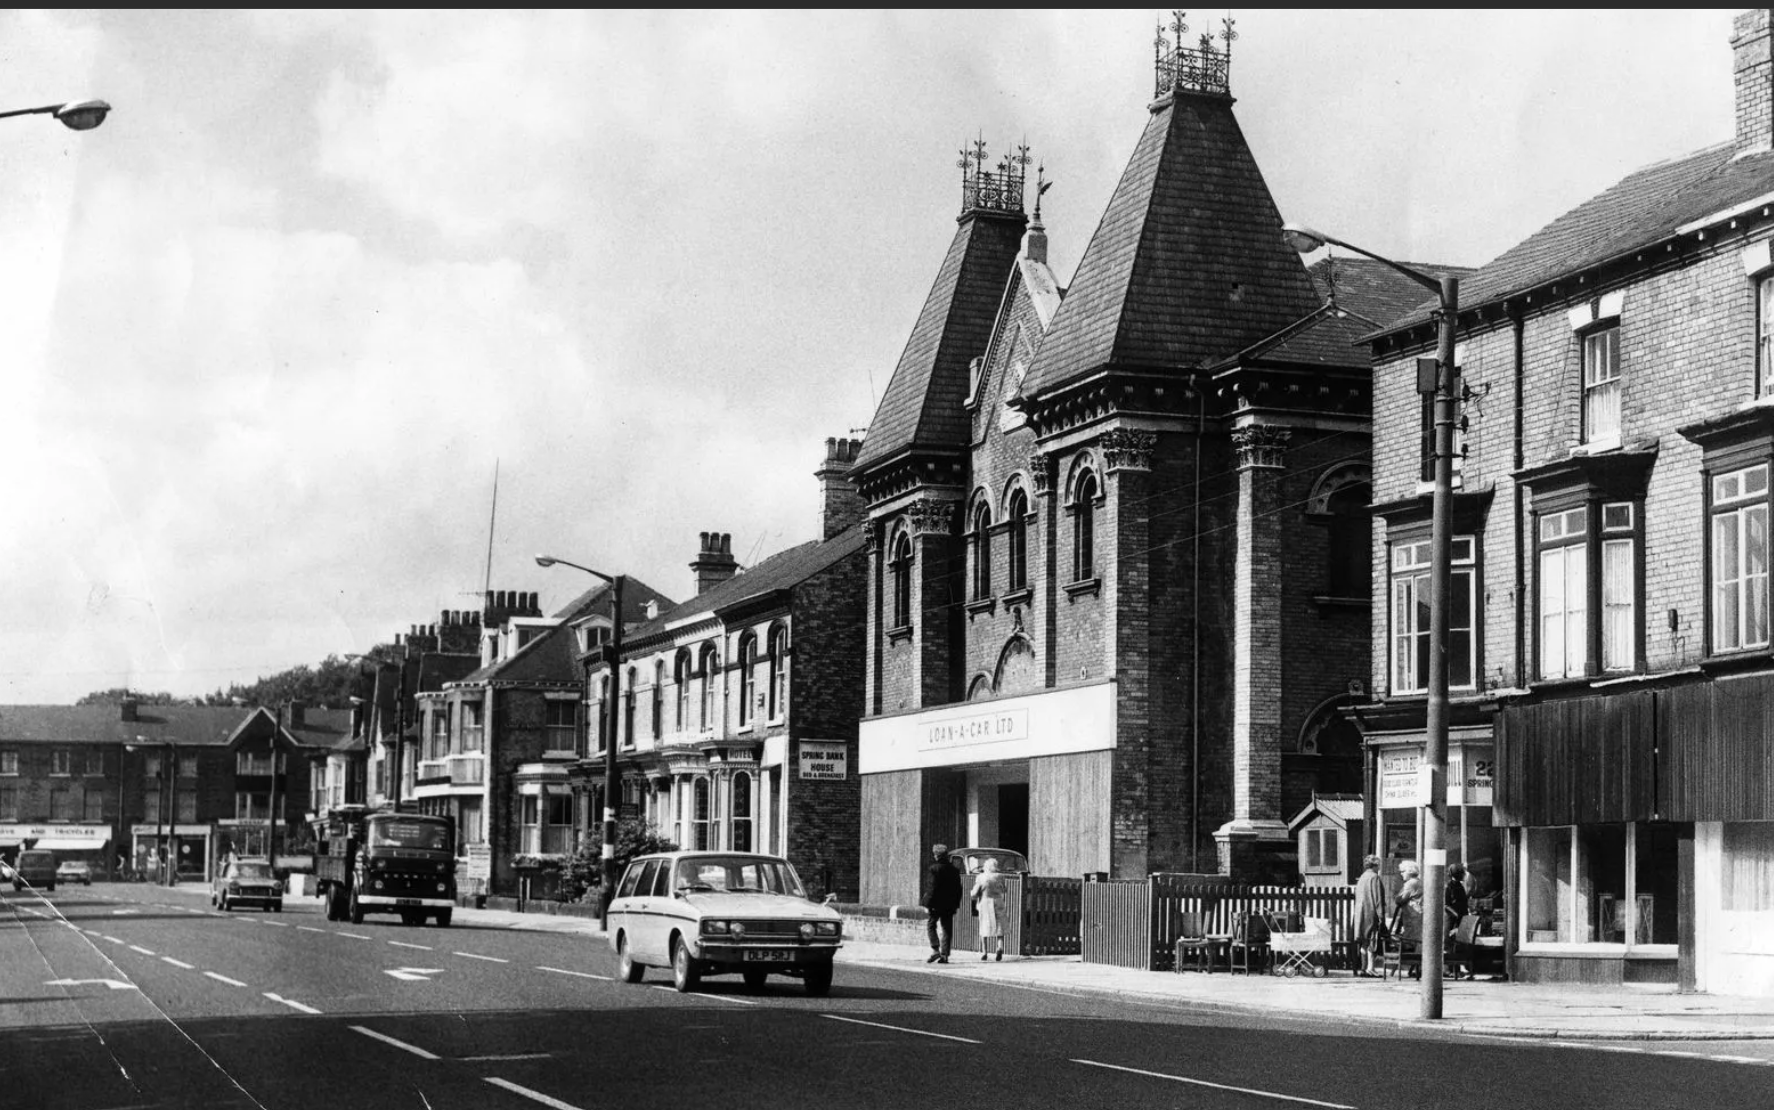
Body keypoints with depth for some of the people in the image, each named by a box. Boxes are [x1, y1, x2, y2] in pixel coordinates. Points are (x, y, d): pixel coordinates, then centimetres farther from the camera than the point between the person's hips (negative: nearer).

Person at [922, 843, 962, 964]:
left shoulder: (935, 868, -11)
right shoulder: (954, 869, 8)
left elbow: (933, 887, -16)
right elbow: (958, 889, 10)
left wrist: (928, 903, -12)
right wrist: (956, 903, 16)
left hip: (937, 903, -5)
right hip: (950, 904, 5)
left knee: (931, 925, 7)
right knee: (946, 928, 8)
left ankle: (935, 950, -9)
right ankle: (944, 955, 7)